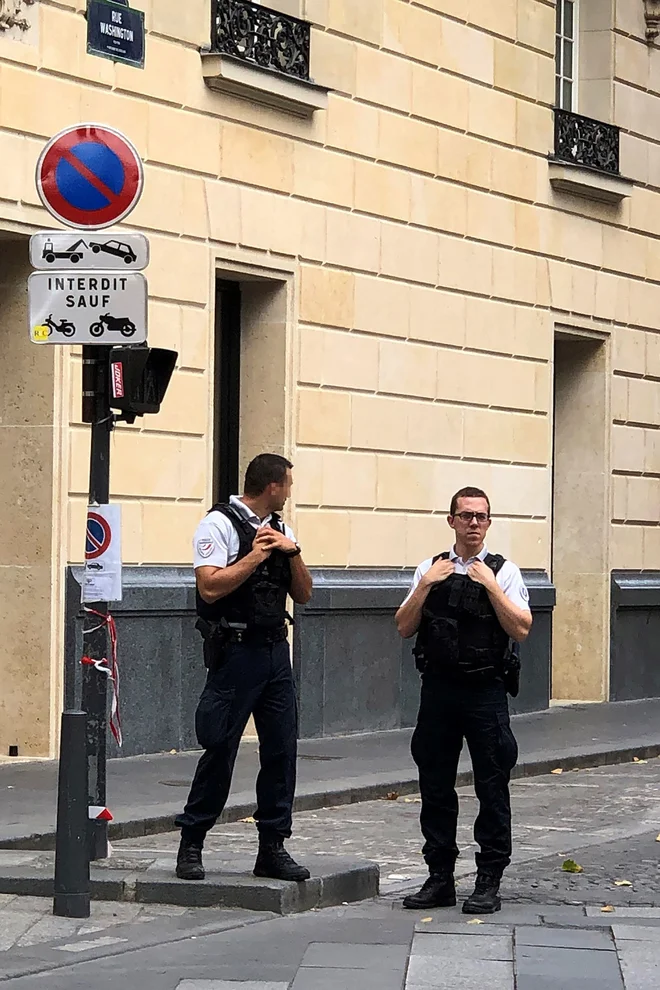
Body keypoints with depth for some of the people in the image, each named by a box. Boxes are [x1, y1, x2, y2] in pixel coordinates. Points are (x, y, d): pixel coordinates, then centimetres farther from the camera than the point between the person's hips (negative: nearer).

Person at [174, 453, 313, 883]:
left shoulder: (279, 530, 16)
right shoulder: (220, 524, -6)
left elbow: (304, 594, 14)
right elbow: (211, 587, -16)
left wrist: (292, 552, -1)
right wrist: (256, 556, -13)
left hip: (276, 651, 7)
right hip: (235, 651, -7)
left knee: (282, 748, 3)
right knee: (220, 751, -4)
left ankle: (273, 847, 9)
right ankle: (191, 845, 6)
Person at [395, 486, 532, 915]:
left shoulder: (504, 572, 0)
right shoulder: (430, 570, 9)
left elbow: (521, 629, -10)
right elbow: (405, 627, 4)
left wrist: (491, 586, -16)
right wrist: (426, 585, -7)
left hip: (486, 691, -3)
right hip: (438, 690, 3)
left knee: (492, 789, -1)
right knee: (435, 787, 7)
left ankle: (489, 883, 6)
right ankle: (440, 879, 17)